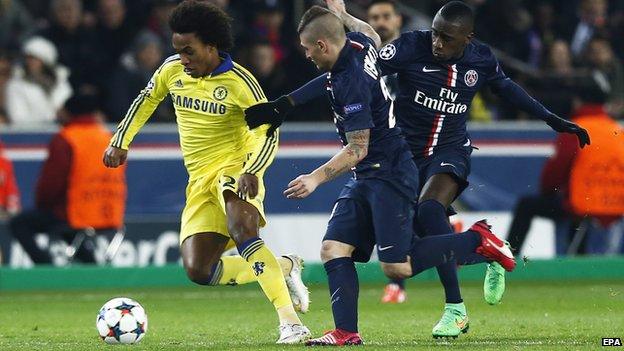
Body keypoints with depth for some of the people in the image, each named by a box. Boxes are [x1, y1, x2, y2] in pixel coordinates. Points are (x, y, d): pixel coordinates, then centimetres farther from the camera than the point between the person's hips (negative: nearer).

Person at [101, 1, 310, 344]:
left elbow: (268, 133, -11)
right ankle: (283, 266, 11)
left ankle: (290, 322, -37)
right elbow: (146, 101, 24)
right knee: (198, 271, -7)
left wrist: (251, 172, -27)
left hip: (233, 166, -6)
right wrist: (120, 142, 19)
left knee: (242, 231, -36)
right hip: (200, 180, 6)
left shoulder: (239, 82, -12)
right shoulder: (172, 70, 5)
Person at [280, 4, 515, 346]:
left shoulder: (349, 82, -24)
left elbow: (357, 150, -22)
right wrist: (340, 14, 41)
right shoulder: (359, 45, 2)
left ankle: (476, 242, 3)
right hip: (365, 178, 10)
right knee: (333, 249, 0)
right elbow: (372, 36, 31)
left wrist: (316, 178, -27)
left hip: (389, 175, -10)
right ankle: (346, 332, -4)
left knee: (396, 267, -9)